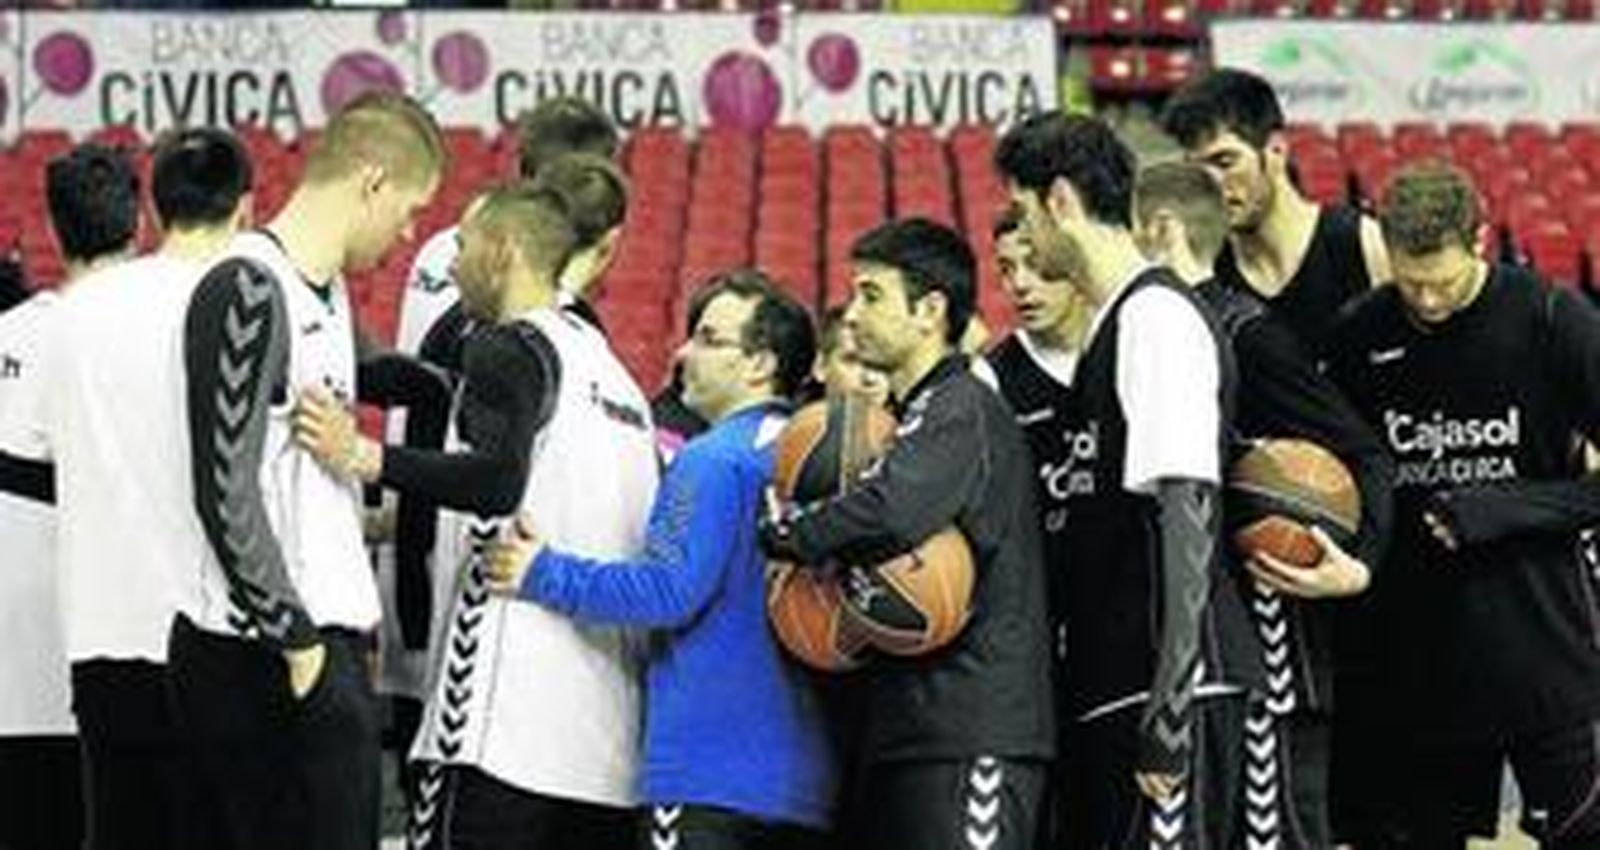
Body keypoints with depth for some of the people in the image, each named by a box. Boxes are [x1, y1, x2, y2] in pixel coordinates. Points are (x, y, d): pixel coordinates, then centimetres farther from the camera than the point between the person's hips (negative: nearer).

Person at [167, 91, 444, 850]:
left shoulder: (329, 290, 16)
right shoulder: (247, 290, -13)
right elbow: (226, 495, -17)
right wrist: (296, 640, -16)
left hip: (321, 642, 9)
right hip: (260, 657, -9)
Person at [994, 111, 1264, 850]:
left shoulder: (1158, 319, -12)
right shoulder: (1112, 325, 18)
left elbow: (1184, 516, -19)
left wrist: (1171, 704, -22)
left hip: (1168, 684, -10)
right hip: (1113, 689, 10)